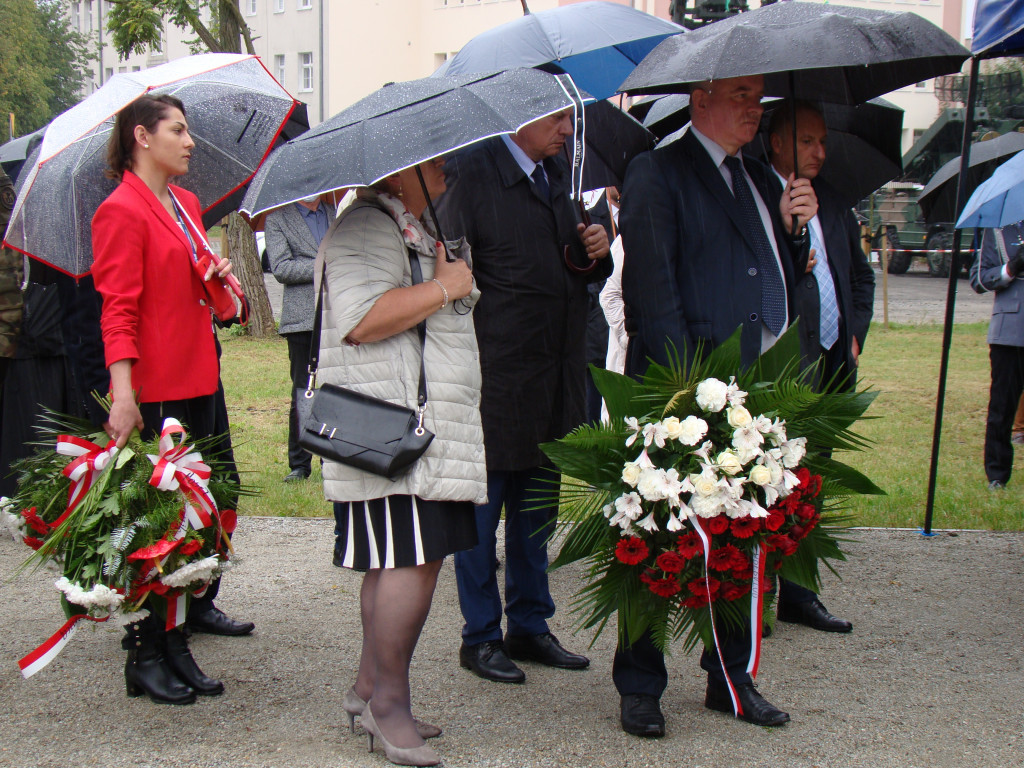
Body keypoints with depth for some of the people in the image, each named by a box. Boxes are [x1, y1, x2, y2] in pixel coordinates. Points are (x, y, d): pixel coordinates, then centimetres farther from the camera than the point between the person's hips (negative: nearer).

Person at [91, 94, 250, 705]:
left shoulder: (187, 204, 16)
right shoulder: (122, 210, -9)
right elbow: (118, 310, -16)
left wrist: (217, 277, 6)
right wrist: (123, 392, -24)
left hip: (196, 378, 8)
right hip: (154, 389, -8)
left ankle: (175, 646, 20)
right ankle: (146, 656, 11)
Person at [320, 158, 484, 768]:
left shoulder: (419, 230, 25)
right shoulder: (366, 227, -9)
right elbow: (359, 319, -24)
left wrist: (458, 279, 21)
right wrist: (444, 288, -15)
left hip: (430, 429, 11)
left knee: (412, 557, 11)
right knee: (413, 558, -12)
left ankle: (370, 690, 21)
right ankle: (389, 701, 0)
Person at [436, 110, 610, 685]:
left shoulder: (559, 173, 13)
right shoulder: (472, 172, -9)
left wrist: (595, 250, -1)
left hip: (555, 372, 7)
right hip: (495, 373, -7)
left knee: (537, 502, 15)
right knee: (483, 504, 4)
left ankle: (530, 626, 29)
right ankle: (481, 637, 18)